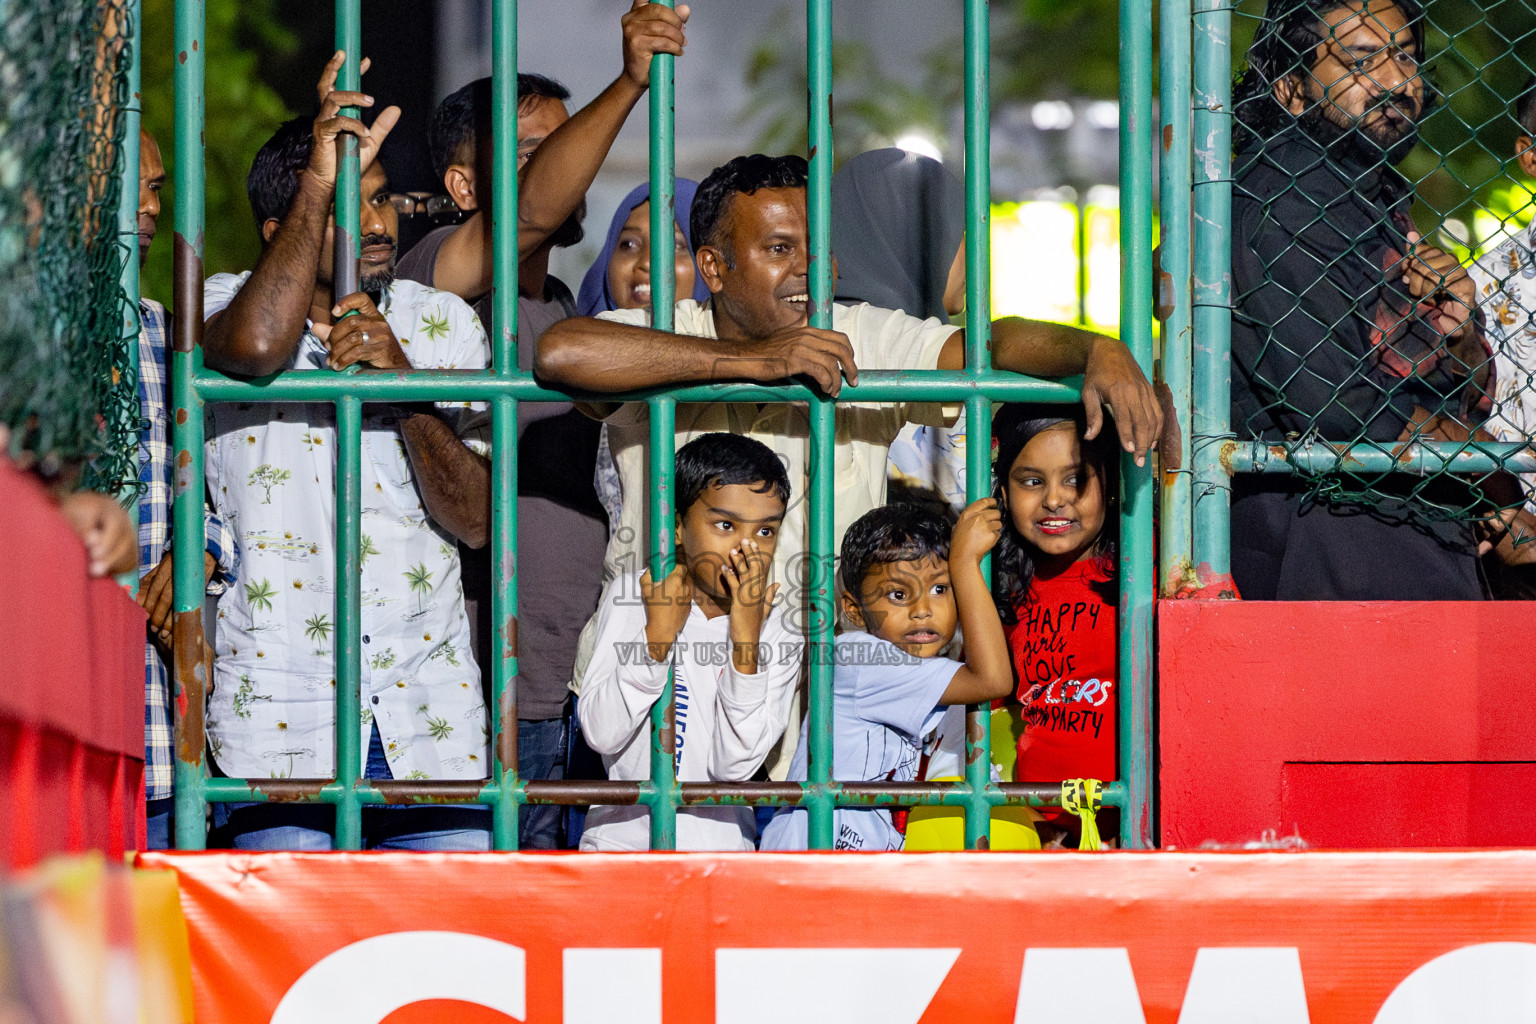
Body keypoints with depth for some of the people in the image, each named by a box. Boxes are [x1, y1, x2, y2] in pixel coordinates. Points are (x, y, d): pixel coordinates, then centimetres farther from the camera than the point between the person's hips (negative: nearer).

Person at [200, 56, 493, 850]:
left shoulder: (444, 326, 8)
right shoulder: (220, 308, 0)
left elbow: (476, 520, 1)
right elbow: (255, 347, -27)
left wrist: (403, 385, -14)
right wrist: (319, 179, -21)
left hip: (431, 726, 3)